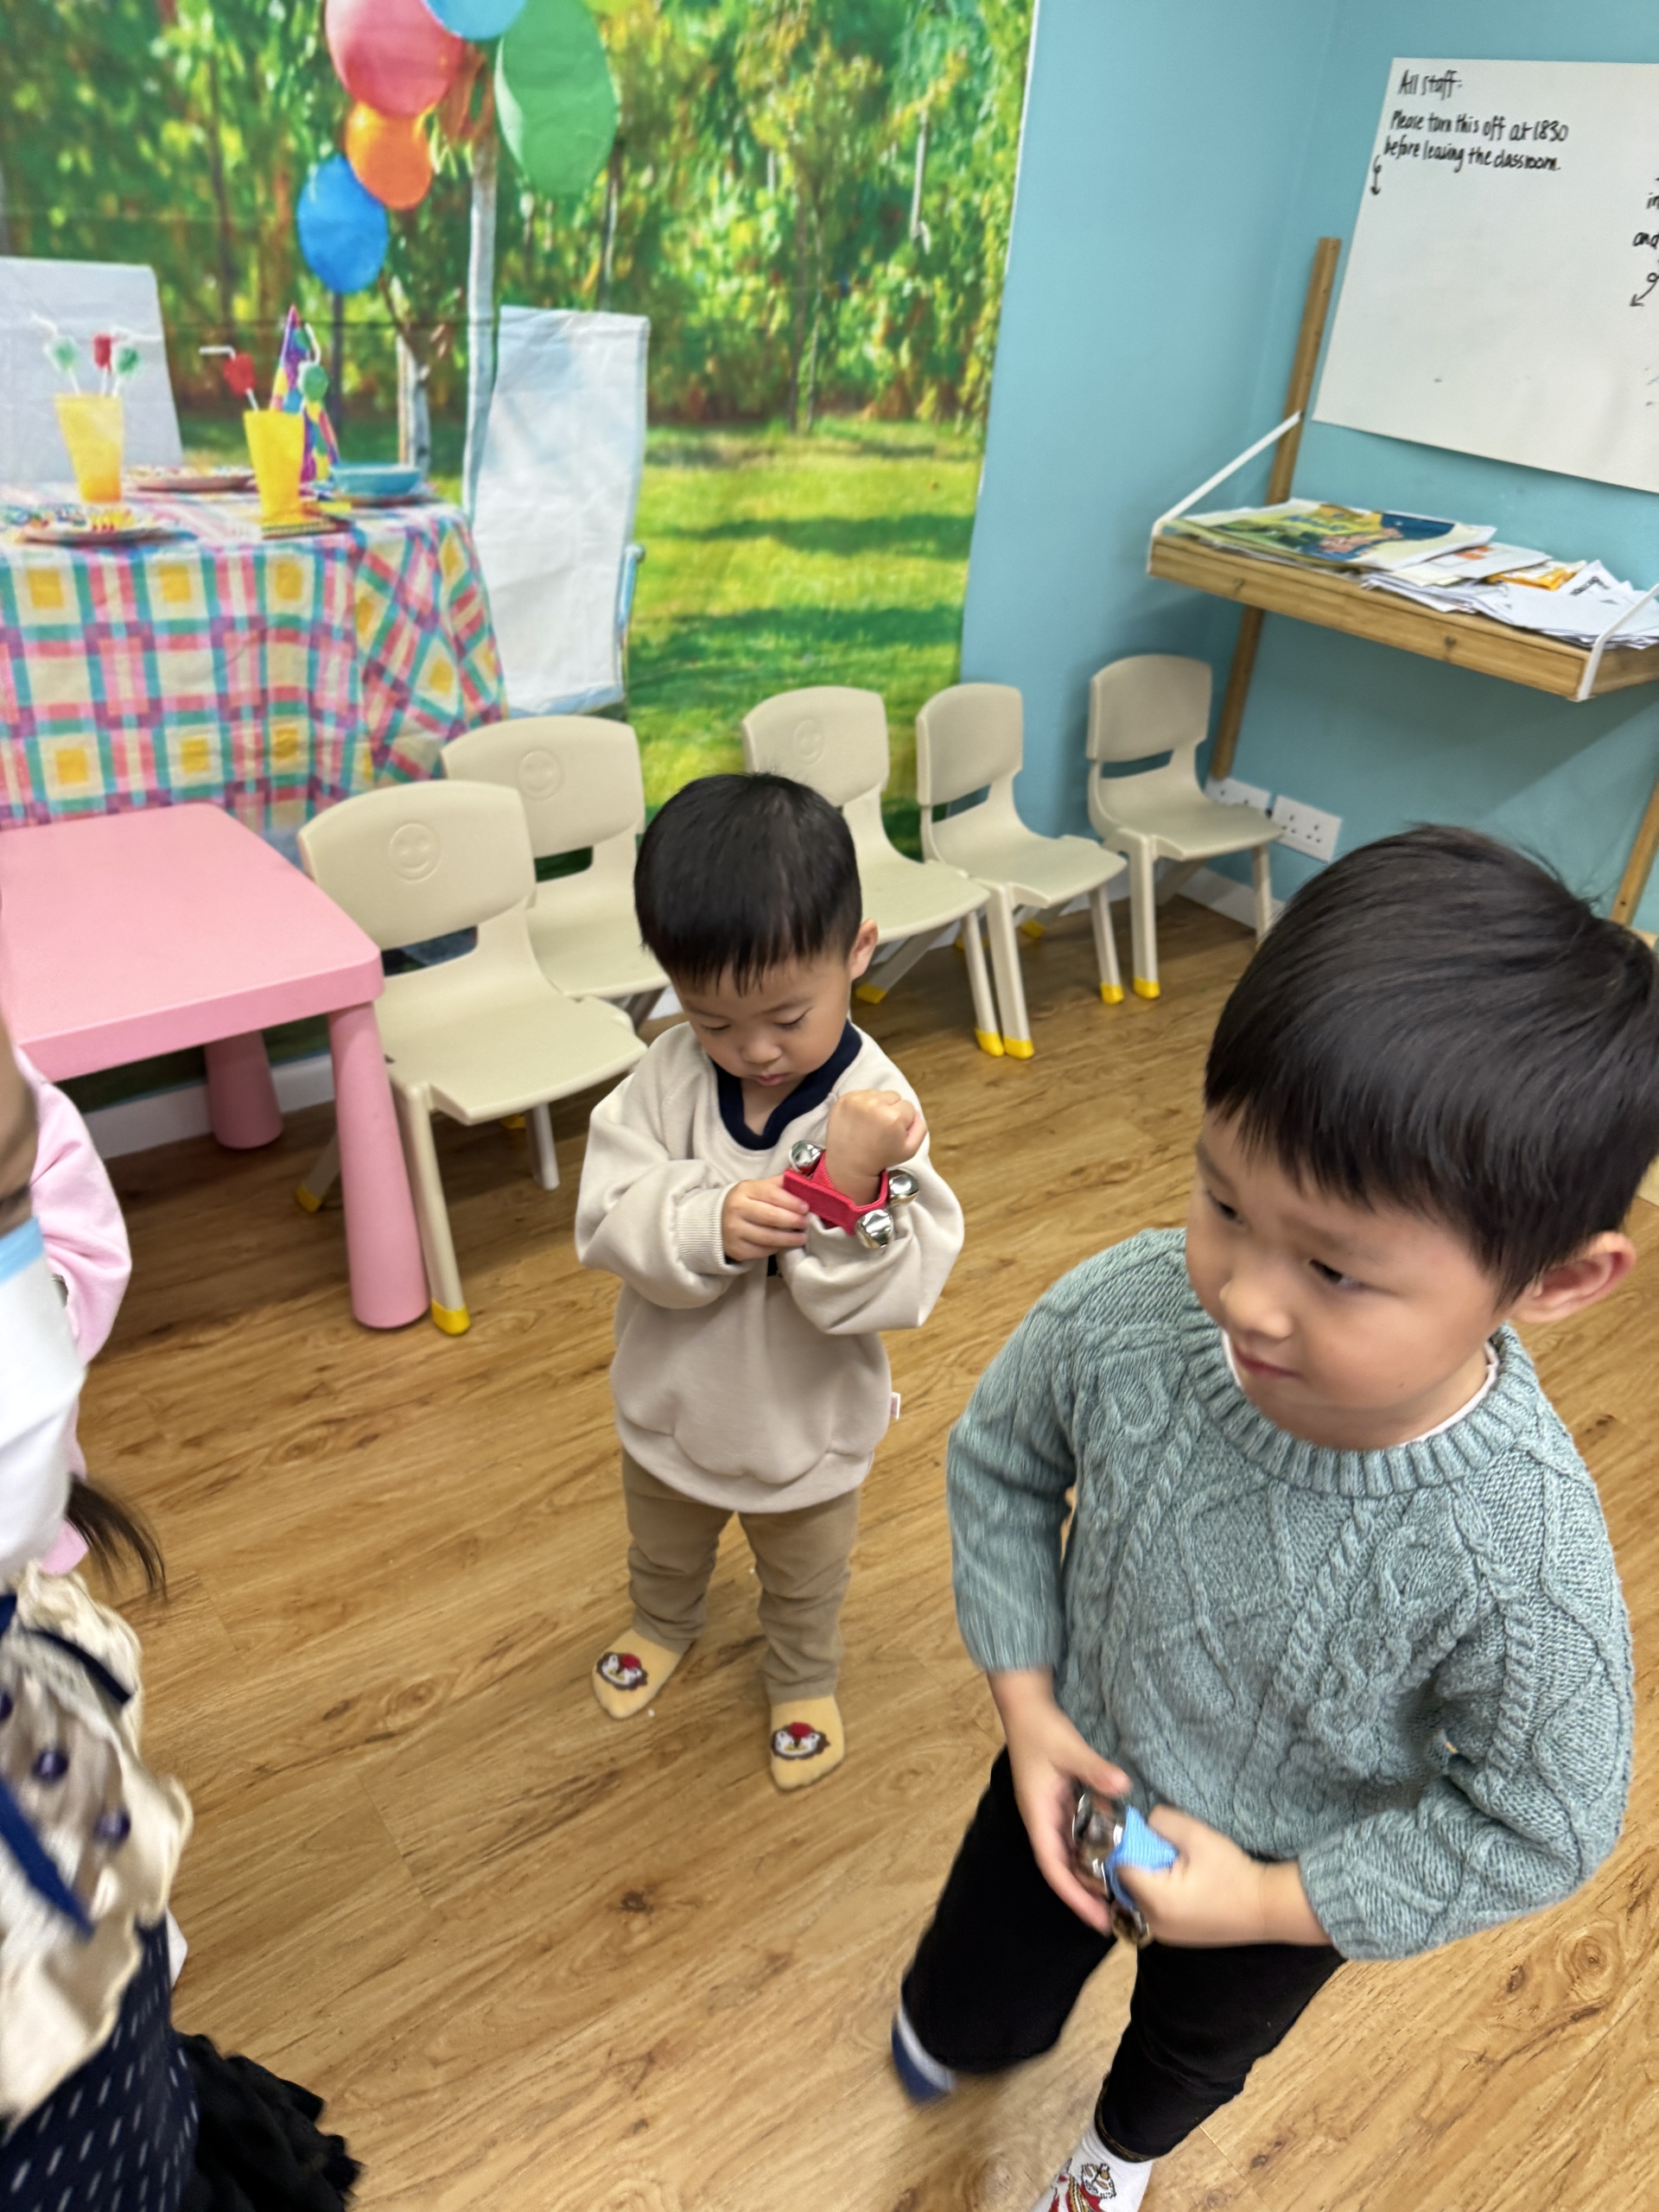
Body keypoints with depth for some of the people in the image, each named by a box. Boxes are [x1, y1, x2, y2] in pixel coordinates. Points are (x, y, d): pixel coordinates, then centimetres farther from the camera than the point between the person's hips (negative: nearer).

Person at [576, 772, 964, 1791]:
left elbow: (890, 1295, -32)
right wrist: (708, 1223, -41)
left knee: (806, 1585, 29)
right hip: (671, 1407, 3)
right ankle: (666, 1625, 67)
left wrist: (849, 1191, -49)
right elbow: (609, 1219, -22)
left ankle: (804, 1684, 60)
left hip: (808, 1429, -2)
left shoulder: (877, 1109, -29)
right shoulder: (671, 1074, -21)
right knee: (664, 1550, 34)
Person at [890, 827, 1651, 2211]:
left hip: (1278, 1889, -1)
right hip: (1077, 1781, 1)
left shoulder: (1522, 1561, -40)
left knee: (1197, 2055, 34)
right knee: (970, 2021, 27)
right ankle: (959, 2024, 67)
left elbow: (1542, 1824, -21)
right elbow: (1001, 1462, -11)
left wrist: (1273, 1900, -19)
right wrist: (1025, 1696, -15)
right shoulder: (1121, 1318, -33)